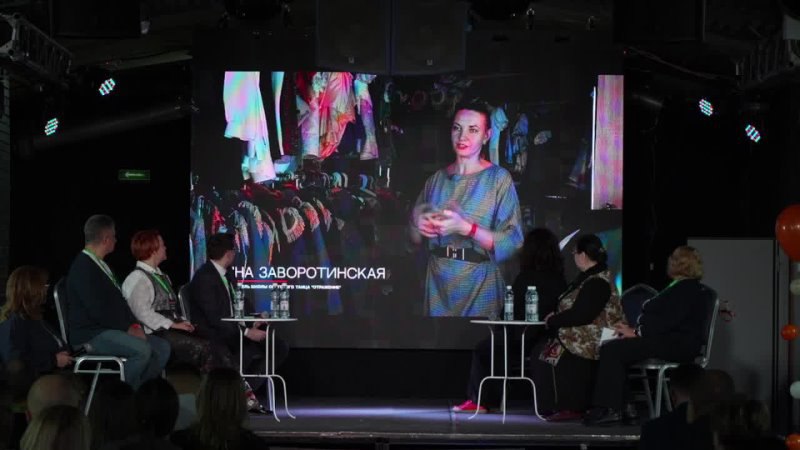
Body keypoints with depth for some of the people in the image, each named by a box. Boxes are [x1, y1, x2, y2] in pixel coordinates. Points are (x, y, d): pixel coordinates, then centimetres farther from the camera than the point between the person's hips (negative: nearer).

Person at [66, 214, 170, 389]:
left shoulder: (101, 265, 16)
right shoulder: (83, 268, -15)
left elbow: (119, 300, 16)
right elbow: (98, 309, -21)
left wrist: (134, 325, 0)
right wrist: (127, 328, -15)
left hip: (111, 329, 10)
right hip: (90, 335, -10)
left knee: (162, 347, 1)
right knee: (142, 350, -29)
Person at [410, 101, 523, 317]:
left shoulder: (499, 178, -6)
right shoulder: (437, 179, 9)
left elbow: (512, 242, -14)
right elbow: (415, 238, 15)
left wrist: (465, 228, -23)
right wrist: (419, 226, -7)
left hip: (478, 284, -4)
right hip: (437, 283, 4)